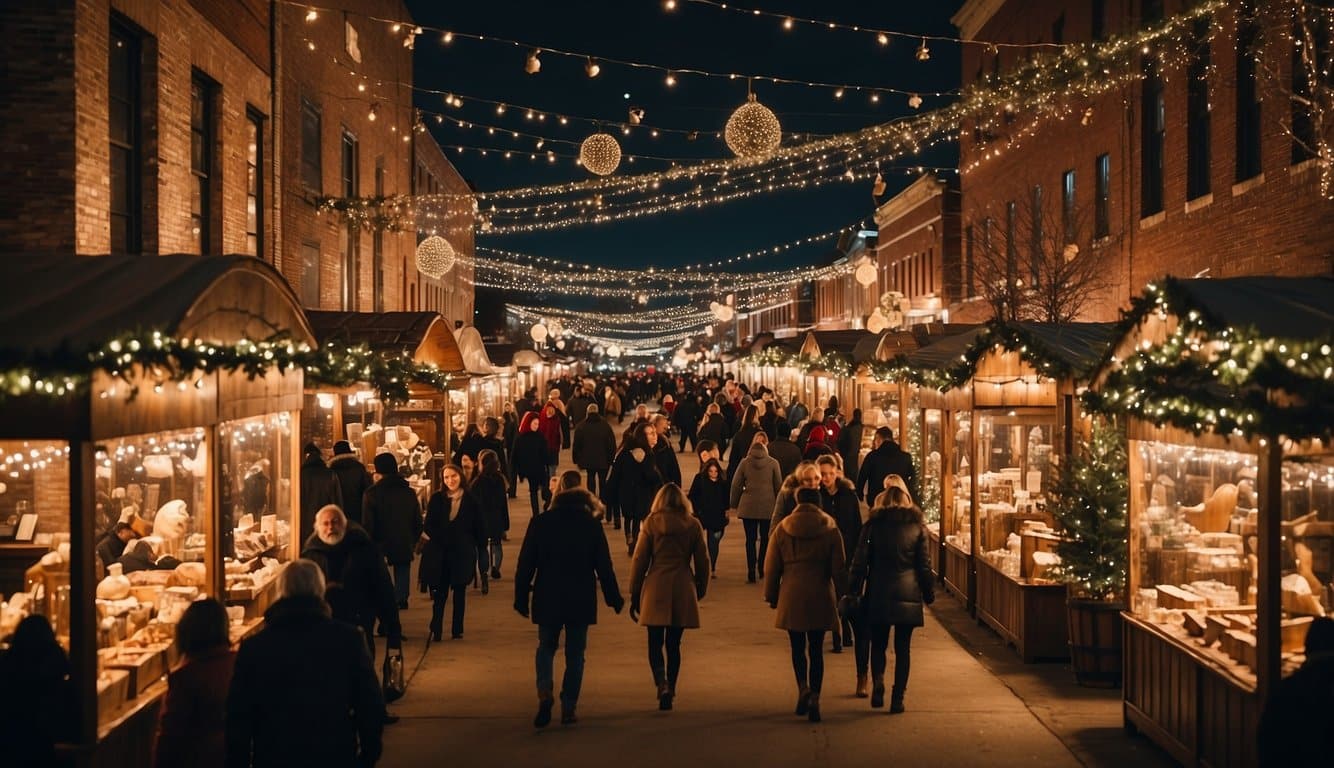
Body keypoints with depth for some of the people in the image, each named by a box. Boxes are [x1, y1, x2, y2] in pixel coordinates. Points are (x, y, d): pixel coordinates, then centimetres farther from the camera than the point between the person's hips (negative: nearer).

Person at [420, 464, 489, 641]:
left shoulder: (470, 500, -2)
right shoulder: (436, 499, 1)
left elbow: (479, 528, 1)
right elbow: (429, 525, 0)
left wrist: (482, 552, 0)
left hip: (463, 553, 0)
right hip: (440, 552, 0)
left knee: (460, 592, 8)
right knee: (440, 593, 1)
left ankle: (457, 630, 17)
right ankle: (435, 630, 7)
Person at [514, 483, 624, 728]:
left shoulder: (540, 523, 2)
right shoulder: (591, 525, -1)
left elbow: (525, 564, 1)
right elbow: (604, 566, -1)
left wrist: (521, 597, 7)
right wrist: (614, 598, 8)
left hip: (547, 599, 1)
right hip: (581, 601, -1)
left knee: (546, 647, 15)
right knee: (575, 654, 9)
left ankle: (545, 693, -8)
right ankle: (568, 708, 7)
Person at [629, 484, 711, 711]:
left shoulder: (652, 523, -2)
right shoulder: (693, 525, 3)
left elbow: (640, 560, -2)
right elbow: (702, 561, 7)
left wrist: (634, 594, 5)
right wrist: (700, 590, 20)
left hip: (656, 589, -2)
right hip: (683, 590, 2)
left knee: (655, 643, 4)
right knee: (673, 644, 13)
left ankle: (662, 685, -18)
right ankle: (670, 690, 16)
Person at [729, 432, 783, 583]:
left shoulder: (744, 463, -2)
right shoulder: (773, 463, -4)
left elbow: (736, 485, 1)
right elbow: (778, 485, 2)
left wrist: (735, 504, 12)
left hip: (748, 507, 0)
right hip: (768, 507, 0)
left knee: (750, 540, 4)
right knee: (765, 538, 15)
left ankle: (751, 573, 2)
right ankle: (762, 569, 21)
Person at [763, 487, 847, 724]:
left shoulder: (782, 529, 0)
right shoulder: (830, 529, 0)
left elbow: (772, 567, 3)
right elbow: (839, 568, 2)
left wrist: (771, 596, 13)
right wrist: (842, 596, 12)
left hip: (791, 597, 0)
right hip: (820, 597, 0)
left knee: (797, 647, 13)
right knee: (816, 649, 6)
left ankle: (803, 687, -6)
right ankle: (814, 697, 1)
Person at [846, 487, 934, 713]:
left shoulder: (873, 525, 2)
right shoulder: (917, 527, 3)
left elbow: (860, 561, 1)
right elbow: (924, 565, 3)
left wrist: (855, 591, 8)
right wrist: (929, 593, 11)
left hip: (878, 594, 0)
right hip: (908, 595, 0)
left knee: (878, 644, 13)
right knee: (902, 648, 7)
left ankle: (878, 683, -11)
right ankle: (897, 698, 5)